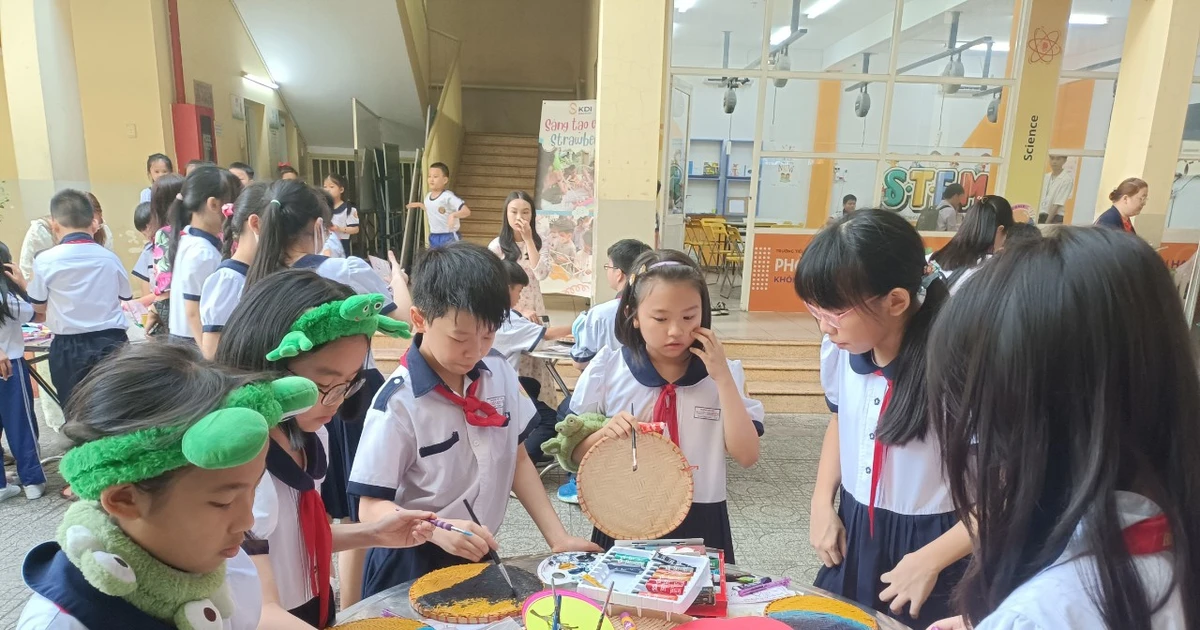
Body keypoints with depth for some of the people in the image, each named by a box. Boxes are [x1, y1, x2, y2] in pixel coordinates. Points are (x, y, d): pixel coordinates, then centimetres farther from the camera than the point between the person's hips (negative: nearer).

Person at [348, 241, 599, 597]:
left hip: (480, 557, 5)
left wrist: (557, 537, -3)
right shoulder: (399, 402, -22)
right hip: (414, 567, -5)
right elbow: (372, 507, -18)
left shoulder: (500, 374, -7)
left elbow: (517, 460, 3)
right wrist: (437, 530, -35)